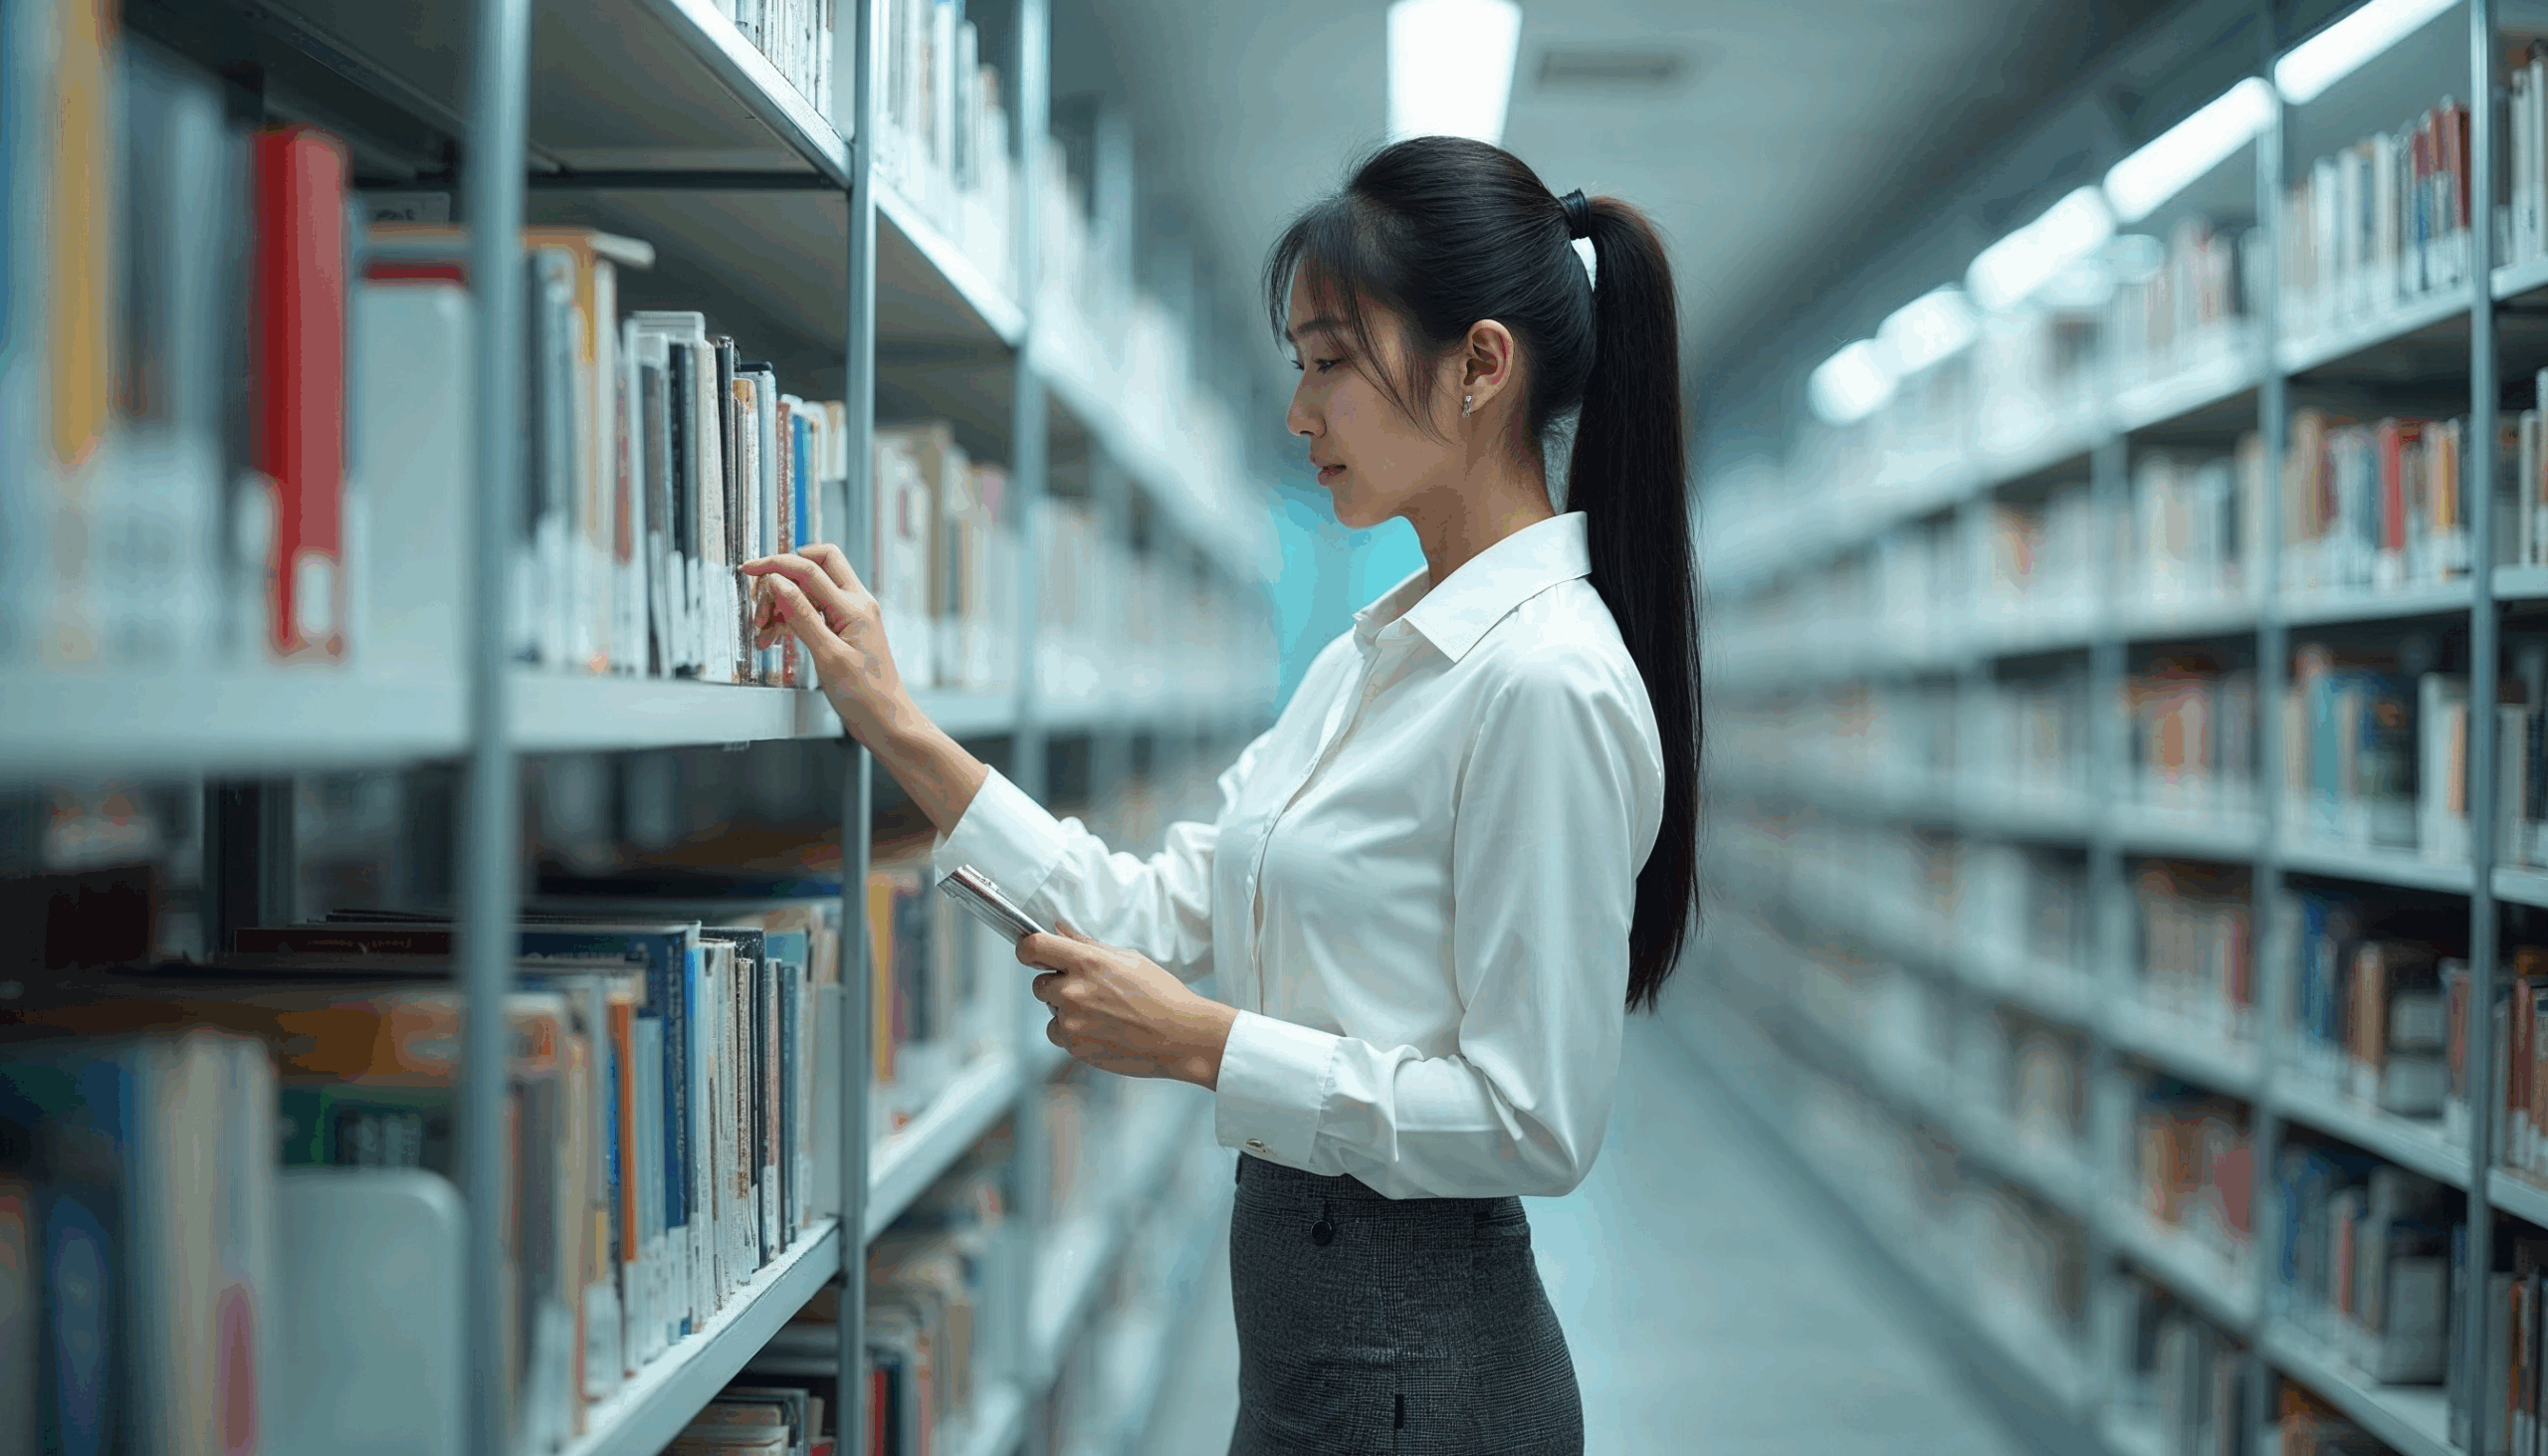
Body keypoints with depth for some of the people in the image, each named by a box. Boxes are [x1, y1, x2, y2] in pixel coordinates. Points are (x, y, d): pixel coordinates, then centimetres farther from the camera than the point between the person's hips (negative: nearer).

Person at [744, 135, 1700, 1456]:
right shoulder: (1377, 652, 9)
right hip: (1303, 1313, 9)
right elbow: (1167, 915, 6)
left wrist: (1205, 1044, -18)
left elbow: (1534, 1123, -22)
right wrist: (896, 730, 2)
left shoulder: (1547, 682, -20)